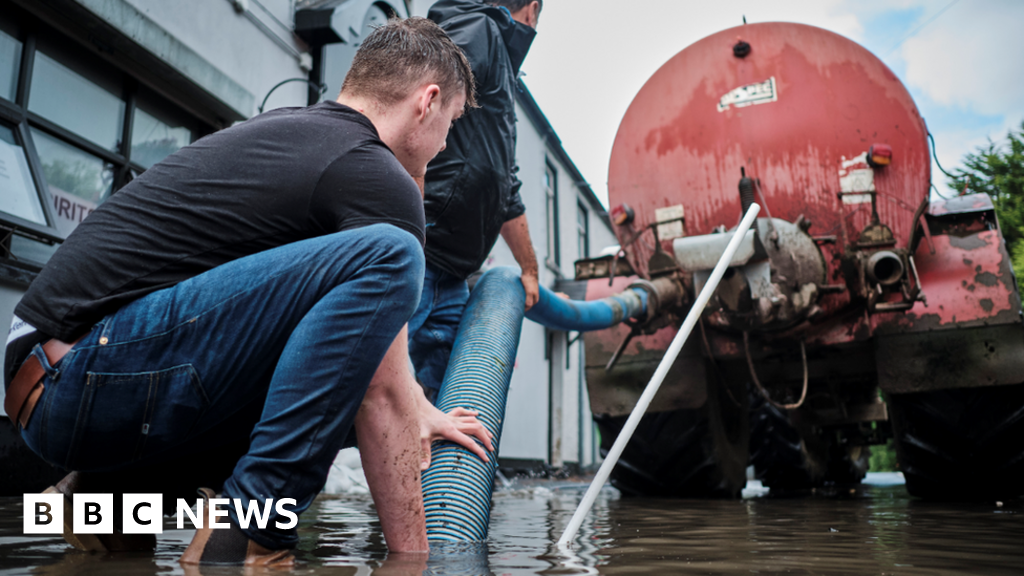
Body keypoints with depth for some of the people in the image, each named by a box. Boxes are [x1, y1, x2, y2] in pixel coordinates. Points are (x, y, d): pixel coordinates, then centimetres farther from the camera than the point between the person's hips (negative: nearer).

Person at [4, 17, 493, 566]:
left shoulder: (284, 126, 20)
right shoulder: (379, 178, -9)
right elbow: (381, 400, -11)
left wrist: (419, 410, 35)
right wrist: (411, 556, -3)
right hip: (94, 379, -10)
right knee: (386, 255, -20)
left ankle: (117, 491, 17)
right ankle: (247, 532, -17)